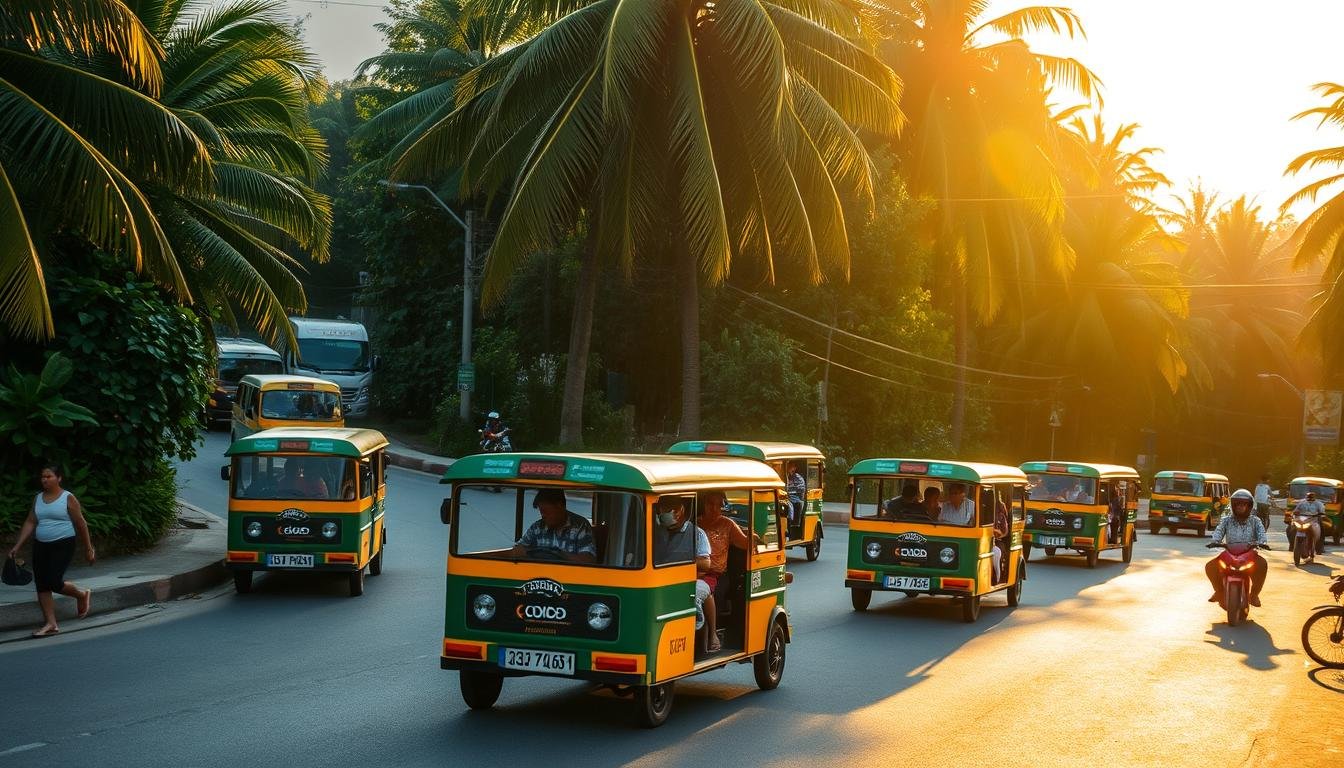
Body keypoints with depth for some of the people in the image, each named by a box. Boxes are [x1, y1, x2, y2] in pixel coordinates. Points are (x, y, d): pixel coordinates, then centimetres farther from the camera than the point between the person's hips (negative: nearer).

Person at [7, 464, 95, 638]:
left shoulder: (68, 498, -6)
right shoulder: (38, 499, 10)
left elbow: (81, 524, -3)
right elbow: (30, 523, 10)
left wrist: (88, 550, -1)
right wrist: (17, 546, 1)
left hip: (63, 545, -6)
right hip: (40, 546, 6)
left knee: (54, 582, -15)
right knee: (42, 585, 1)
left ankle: (82, 595, 14)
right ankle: (51, 624, 8)